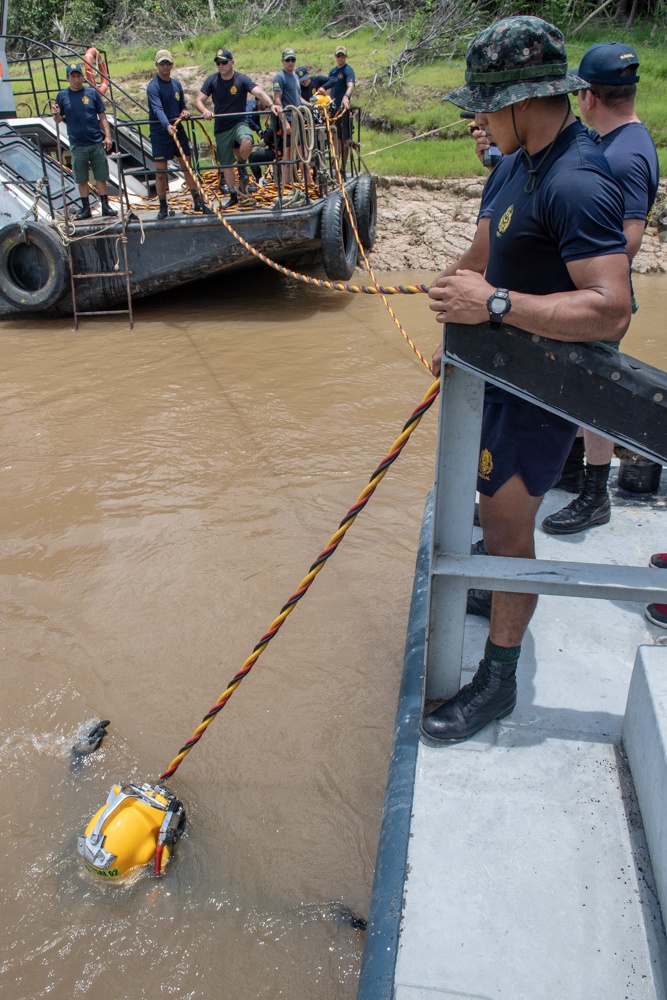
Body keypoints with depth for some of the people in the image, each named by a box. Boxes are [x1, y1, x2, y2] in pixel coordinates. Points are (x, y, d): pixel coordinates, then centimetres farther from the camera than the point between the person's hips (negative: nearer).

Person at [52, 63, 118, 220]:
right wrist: (56, 115, -17)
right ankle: (86, 209, 12)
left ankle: (105, 206, 10)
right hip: (77, 145, 0)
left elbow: (102, 117, 6)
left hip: (97, 143, 0)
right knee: (81, 179, 5)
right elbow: (59, 121, 5)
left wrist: (108, 136, -3)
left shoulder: (92, 93, 4)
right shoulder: (62, 96, 3)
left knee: (101, 177, 3)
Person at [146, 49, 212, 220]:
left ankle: (198, 202, 14)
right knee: (160, 172, -2)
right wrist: (167, 125, -42)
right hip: (160, 132, -5)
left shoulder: (177, 84, 11)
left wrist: (185, 112, -4)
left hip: (178, 130, 5)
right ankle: (163, 207, 8)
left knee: (188, 167, 7)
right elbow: (158, 109, -25)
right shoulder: (153, 86, -10)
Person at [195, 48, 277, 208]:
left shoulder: (242, 79, -8)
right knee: (226, 164, 7)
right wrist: (205, 111, -29)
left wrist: (271, 105, -42)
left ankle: (242, 165, -3)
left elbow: (259, 93, -22)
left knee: (247, 142, -36)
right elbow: (199, 101, -6)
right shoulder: (212, 80, -2)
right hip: (221, 127, 3)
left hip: (239, 123, -3)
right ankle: (233, 196, 23)